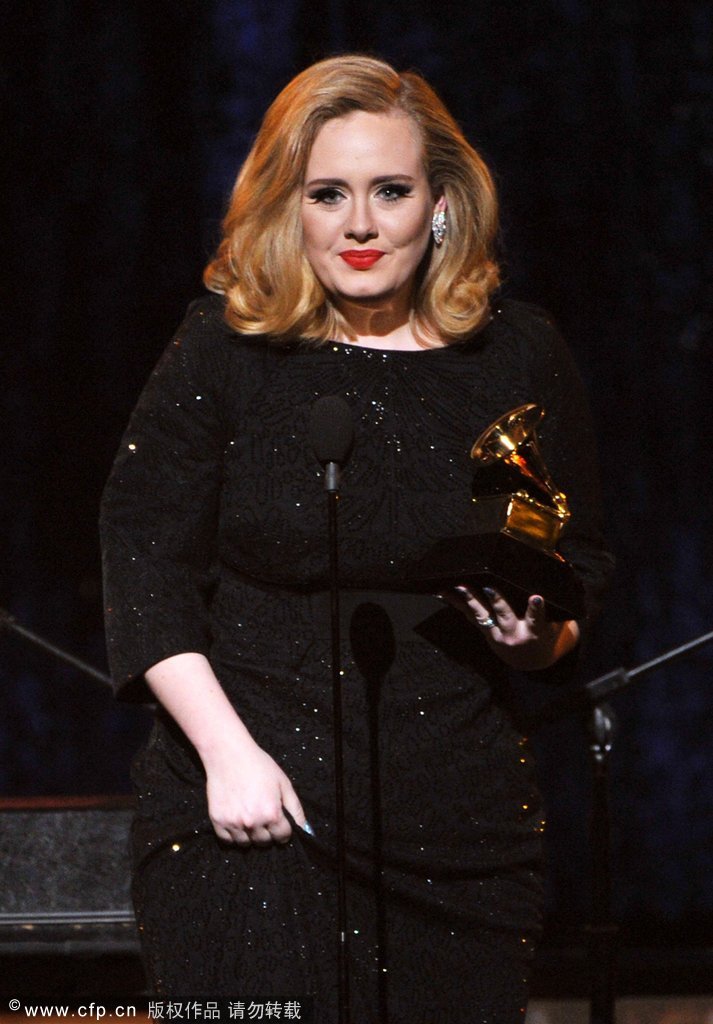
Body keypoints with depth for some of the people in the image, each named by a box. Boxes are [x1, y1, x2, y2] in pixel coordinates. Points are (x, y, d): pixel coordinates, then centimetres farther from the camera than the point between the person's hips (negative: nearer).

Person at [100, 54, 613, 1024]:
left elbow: (582, 574, 14)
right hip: (249, 827, -2)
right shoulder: (224, 351, -1)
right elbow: (145, 560, -2)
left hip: (460, 829, 2)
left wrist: (538, 637, -9)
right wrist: (227, 751, -11)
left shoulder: (518, 356, 5)